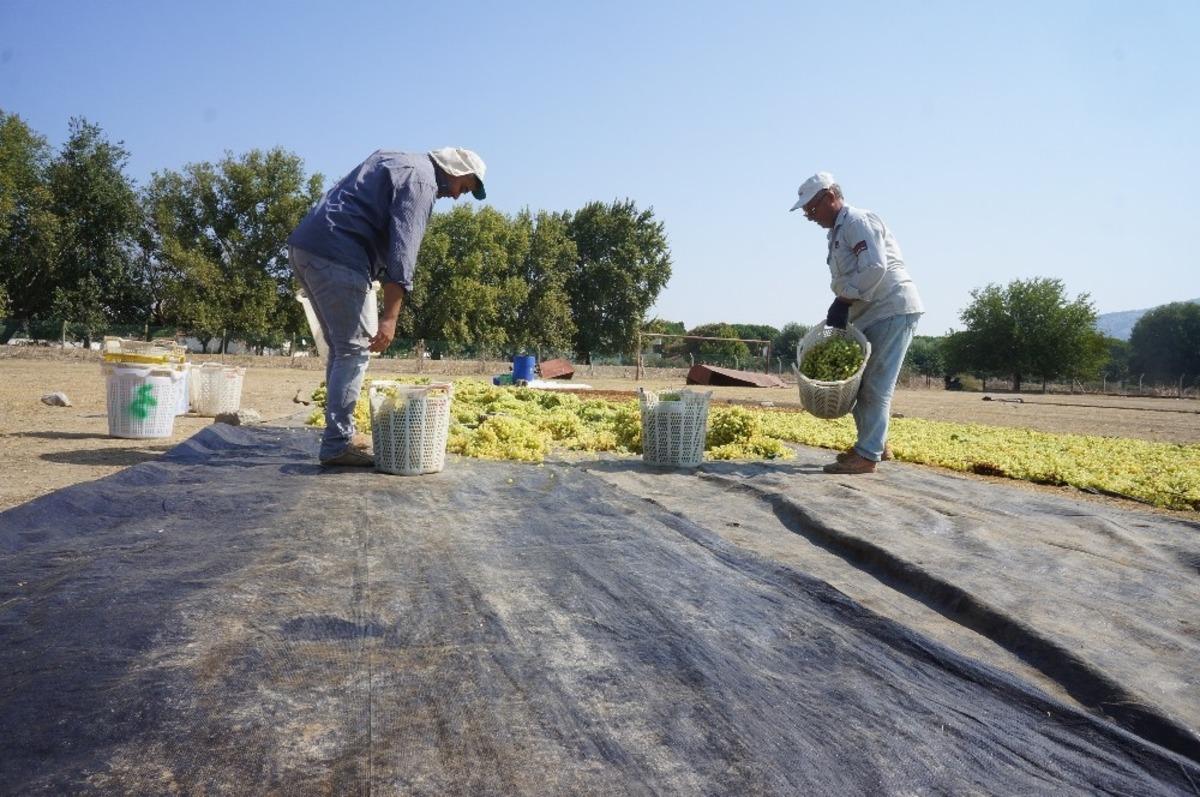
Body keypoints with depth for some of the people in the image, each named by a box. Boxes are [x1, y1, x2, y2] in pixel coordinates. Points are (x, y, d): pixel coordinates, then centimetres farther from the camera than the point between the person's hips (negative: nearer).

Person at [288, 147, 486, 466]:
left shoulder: (395, 160, 24)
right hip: (336, 254, -10)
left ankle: (341, 432, 18)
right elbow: (402, 249, -17)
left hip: (304, 244, 10)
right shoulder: (422, 180, -6)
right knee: (354, 350, -6)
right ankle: (338, 443, -4)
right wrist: (390, 316, -21)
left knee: (341, 347, 14)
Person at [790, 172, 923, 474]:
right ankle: (875, 443, 24)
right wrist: (839, 310, 5)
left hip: (893, 310, -10)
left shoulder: (858, 221, -11)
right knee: (856, 381, 13)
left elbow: (875, 267, -23)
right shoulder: (838, 232, 18)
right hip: (871, 316, 10)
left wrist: (843, 301, -19)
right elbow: (845, 281, 18)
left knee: (875, 386, -8)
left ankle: (867, 455, -4)